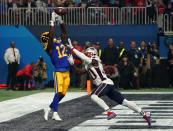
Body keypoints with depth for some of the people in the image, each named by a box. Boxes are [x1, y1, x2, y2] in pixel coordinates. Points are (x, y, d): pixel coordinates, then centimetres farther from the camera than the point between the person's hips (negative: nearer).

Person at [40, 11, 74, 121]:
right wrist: (52, 22, -13)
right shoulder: (50, 47, -3)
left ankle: (49, 109, 20)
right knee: (58, 92, -12)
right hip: (59, 71, -7)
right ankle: (55, 113, -6)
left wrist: (60, 21, 10)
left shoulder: (60, 42, 15)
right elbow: (51, 35, -14)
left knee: (62, 94, 7)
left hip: (67, 72, 7)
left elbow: (64, 32, 19)